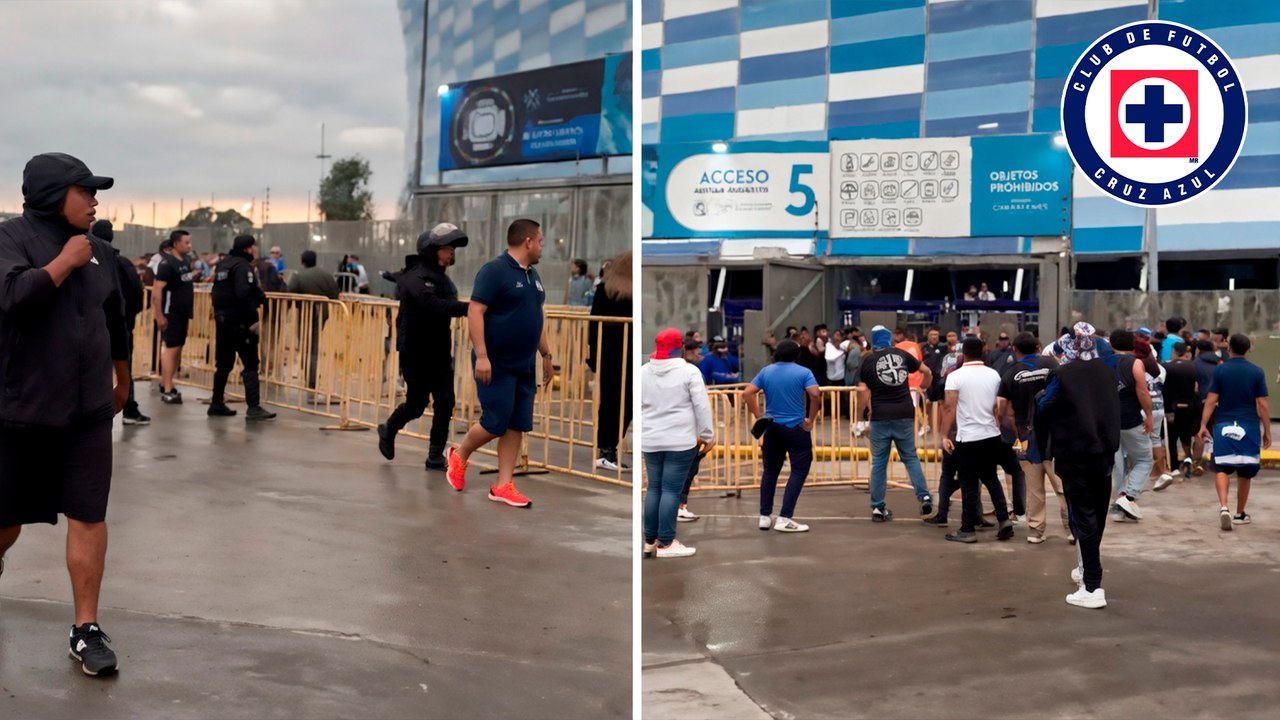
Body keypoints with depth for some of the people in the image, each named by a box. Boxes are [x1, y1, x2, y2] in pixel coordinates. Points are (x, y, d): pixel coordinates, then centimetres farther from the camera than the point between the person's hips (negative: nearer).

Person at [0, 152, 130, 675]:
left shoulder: (100, 253, 8)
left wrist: (121, 381, 30)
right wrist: (64, 262, -18)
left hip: (89, 411, 3)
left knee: (88, 516, -2)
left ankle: (86, 630, 6)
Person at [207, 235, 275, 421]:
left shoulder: (223, 264, 14)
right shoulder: (243, 266, -14)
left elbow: (217, 292, 18)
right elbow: (244, 294, -25)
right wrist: (253, 317, -16)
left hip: (223, 322, 9)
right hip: (240, 322, -9)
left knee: (223, 364, 17)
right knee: (250, 365, -7)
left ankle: (216, 404, 24)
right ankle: (254, 408, -11)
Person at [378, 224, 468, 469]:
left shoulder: (443, 278, 11)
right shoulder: (416, 278, -18)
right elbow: (433, 305, -37)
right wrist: (466, 308, -48)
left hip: (440, 353, 7)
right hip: (415, 354, -7)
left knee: (445, 403, -3)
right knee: (416, 404, 2)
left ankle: (435, 456, 5)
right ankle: (388, 431, 32)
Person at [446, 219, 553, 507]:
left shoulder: (532, 275, 14)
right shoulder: (494, 270, -13)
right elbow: (475, 313, -18)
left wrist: (546, 355, 20)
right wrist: (481, 356, -23)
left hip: (524, 366, 8)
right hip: (496, 365, -8)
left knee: (517, 426, 5)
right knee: (496, 423, -7)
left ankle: (503, 486, 9)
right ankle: (459, 456, 20)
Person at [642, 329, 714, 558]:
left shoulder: (643, 372, 6)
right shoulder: (689, 371, -7)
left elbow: (637, 406, 13)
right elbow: (702, 406, -7)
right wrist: (707, 435, 2)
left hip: (650, 440, 5)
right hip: (680, 440, -5)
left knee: (654, 488, 13)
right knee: (671, 489, -3)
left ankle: (650, 540, 18)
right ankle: (666, 543, 0)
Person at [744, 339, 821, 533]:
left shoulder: (766, 372, 6)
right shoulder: (803, 372, -5)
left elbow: (747, 394, 0)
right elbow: (815, 395, -19)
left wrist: (758, 416, 5)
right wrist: (811, 419, -9)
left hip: (772, 428, 4)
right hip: (796, 429, -4)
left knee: (770, 471, 14)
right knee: (799, 471, 1)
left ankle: (765, 516, 15)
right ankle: (785, 518, -6)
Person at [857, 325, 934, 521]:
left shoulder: (867, 361, 0)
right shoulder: (902, 354, 7)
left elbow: (862, 391, -9)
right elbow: (927, 372, 14)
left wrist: (861, 409, 8)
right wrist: (922, 387, 34)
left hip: (881, 417, -2)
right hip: (905, 414, 2)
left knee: (879, 462, 6)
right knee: (910, 457, 13)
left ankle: (877, 508, 7)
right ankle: (924, 497, 0)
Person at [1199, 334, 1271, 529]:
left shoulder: (1220, 370, -1)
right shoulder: (1256, 372, -1)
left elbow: (1211, 400, -4)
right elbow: (1262, 404, -2)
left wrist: (1203, 425, 0)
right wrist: (1267, 431, 4)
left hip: (1224, 425, 0)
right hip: (1248, 426, 0)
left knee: (1222, 468, 5)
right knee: (1245, 472, 11)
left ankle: (1223, 507, -17)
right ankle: (1240, 514, 22)